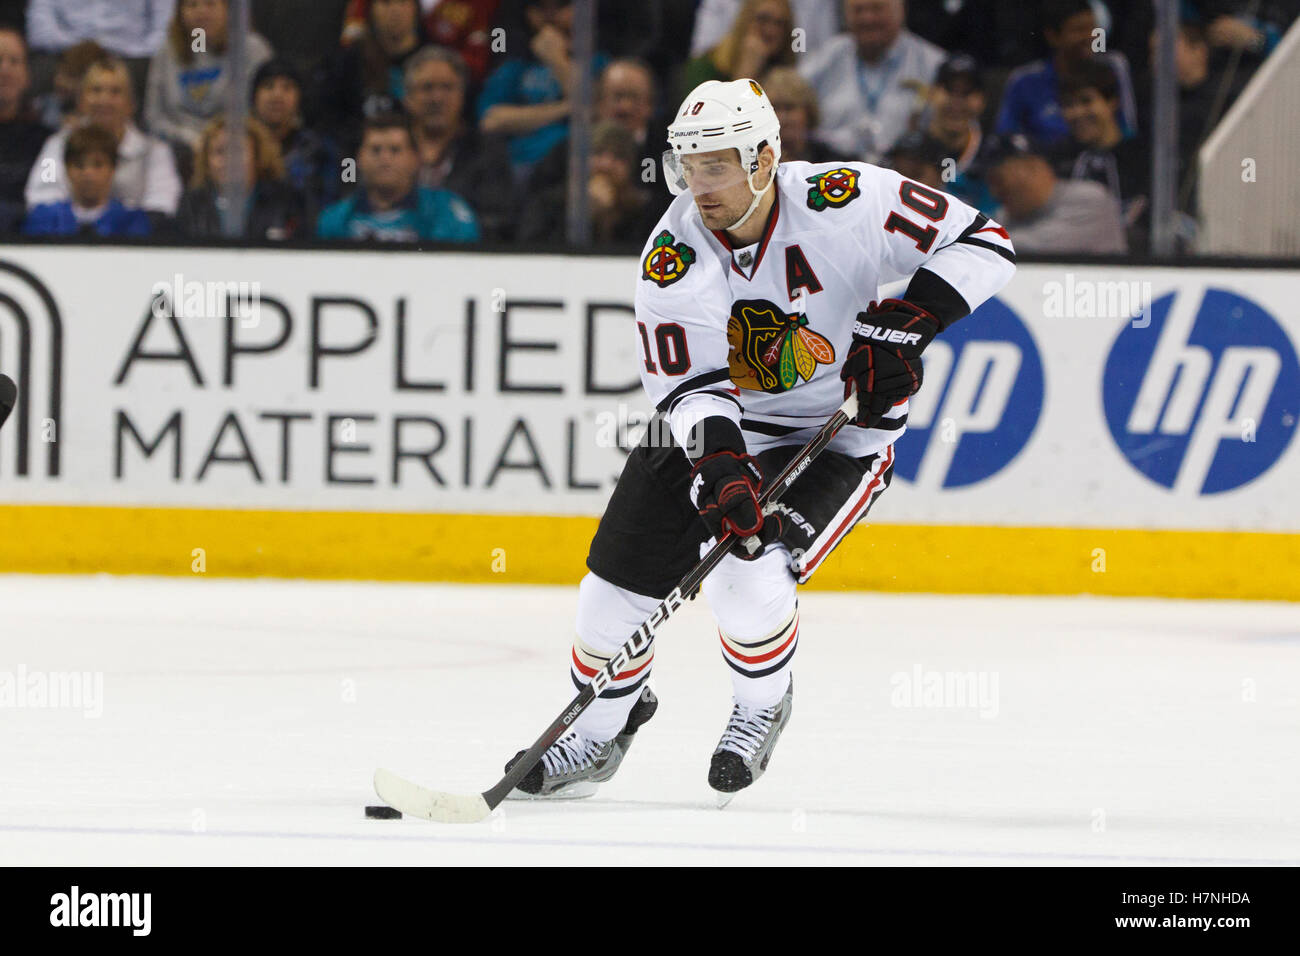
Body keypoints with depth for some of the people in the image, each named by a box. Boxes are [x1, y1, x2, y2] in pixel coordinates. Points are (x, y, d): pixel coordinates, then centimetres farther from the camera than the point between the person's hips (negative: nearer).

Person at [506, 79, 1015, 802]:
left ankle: (764, 706, 8)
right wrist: (720, 465, -43)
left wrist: (907, 323, -28)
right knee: (620, 580, -3)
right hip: (713, 425, 3)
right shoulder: (674, 255, -17)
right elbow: (689, 385, -24)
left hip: (839, 434, -3)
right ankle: (601, 730, 26)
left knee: (749, 577, -24)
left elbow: (984, 244, -17)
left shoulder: (843, 203, -23)